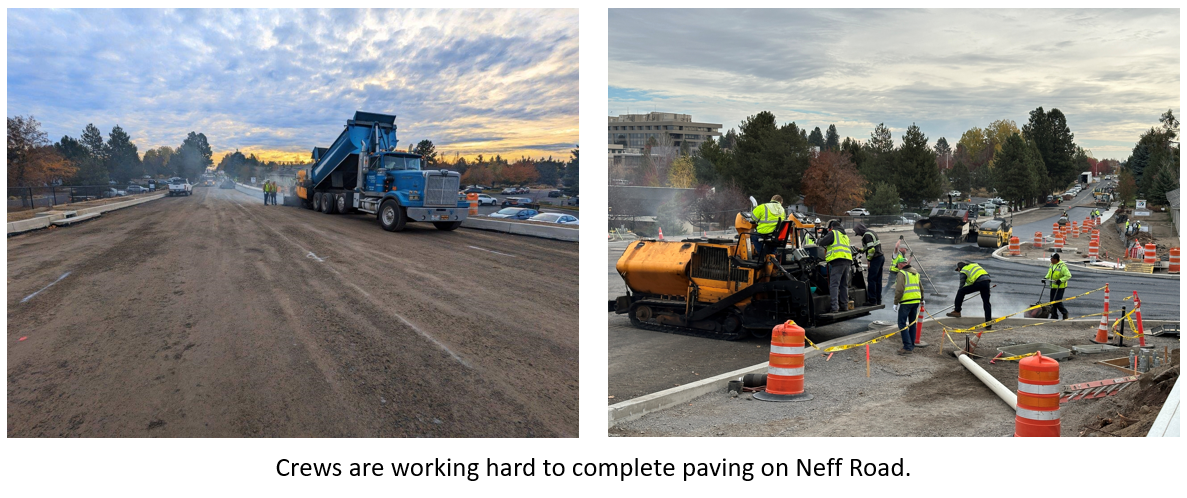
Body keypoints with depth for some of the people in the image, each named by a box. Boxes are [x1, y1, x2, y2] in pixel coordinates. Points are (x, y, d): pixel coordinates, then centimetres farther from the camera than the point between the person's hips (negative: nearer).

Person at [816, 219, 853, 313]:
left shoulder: (833, 233, 4)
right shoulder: (845, 236, 29)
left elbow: (821, 242, -2)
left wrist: (818, 242, 22)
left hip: (838, 260, -8)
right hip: (848, 260, 8)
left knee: (834, 284, -11)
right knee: (844, 285, 14)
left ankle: (834, 307, -21)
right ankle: (844, 305, 16)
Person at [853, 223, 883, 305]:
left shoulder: (867, 235, -13)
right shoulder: (871, 232, 18)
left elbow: (871, 249, -21)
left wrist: (868, 259, -12)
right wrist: (861, 250, 25)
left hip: (875, 259, -10)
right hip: (881, 257, 10)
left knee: (871, 279, -8)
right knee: (878, 280, 12)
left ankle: (872, 300, -9)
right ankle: (878, 300, 16)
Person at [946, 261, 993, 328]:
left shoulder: (963, 271, 12)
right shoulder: (974, 265, 32)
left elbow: (961, 285, 10)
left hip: (978, 282, -6)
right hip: (987, 280, 6)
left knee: (961, 292, 8)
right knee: (986, 302, 11)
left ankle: (957, 311, 10)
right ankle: (988, 324, 12)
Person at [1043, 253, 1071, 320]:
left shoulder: (1062, 266, -19)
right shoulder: (1052, 265, 7)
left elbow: (1068, 275, -19)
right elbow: (1049, 273, 23)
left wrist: (1061, 280, -27)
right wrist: (1046, 278, 7)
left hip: (1060, 287, -8)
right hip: (1053, 287, 8)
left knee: (1057, 301, -10)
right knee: (1052, 301, 7)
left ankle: (1065, 313, 12)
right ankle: (1054, 316, 14)